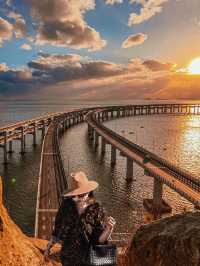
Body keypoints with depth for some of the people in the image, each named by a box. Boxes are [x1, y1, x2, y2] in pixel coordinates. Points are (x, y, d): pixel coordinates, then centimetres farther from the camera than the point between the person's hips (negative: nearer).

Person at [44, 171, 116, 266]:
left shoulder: (96, 210, -17)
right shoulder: (66, 205, -9)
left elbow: (100, 240, -16)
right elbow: (58, 228, 4)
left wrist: (108, 228, -33)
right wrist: (49, 247, 8)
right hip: (67, 258, 3)